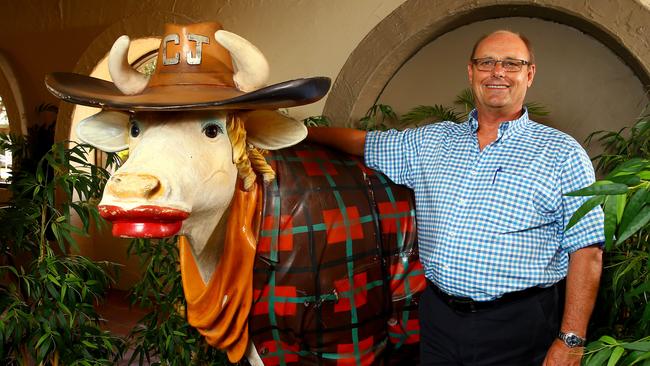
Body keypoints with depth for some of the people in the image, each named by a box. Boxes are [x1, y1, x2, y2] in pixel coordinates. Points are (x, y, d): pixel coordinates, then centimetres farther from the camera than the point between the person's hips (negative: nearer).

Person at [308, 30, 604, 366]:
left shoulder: (562, 153, -4)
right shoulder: (430, 141, 8)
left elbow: (586, 250, -8)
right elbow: (363, 142, 19)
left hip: (518, 329, -3)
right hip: (438, 321, 4)